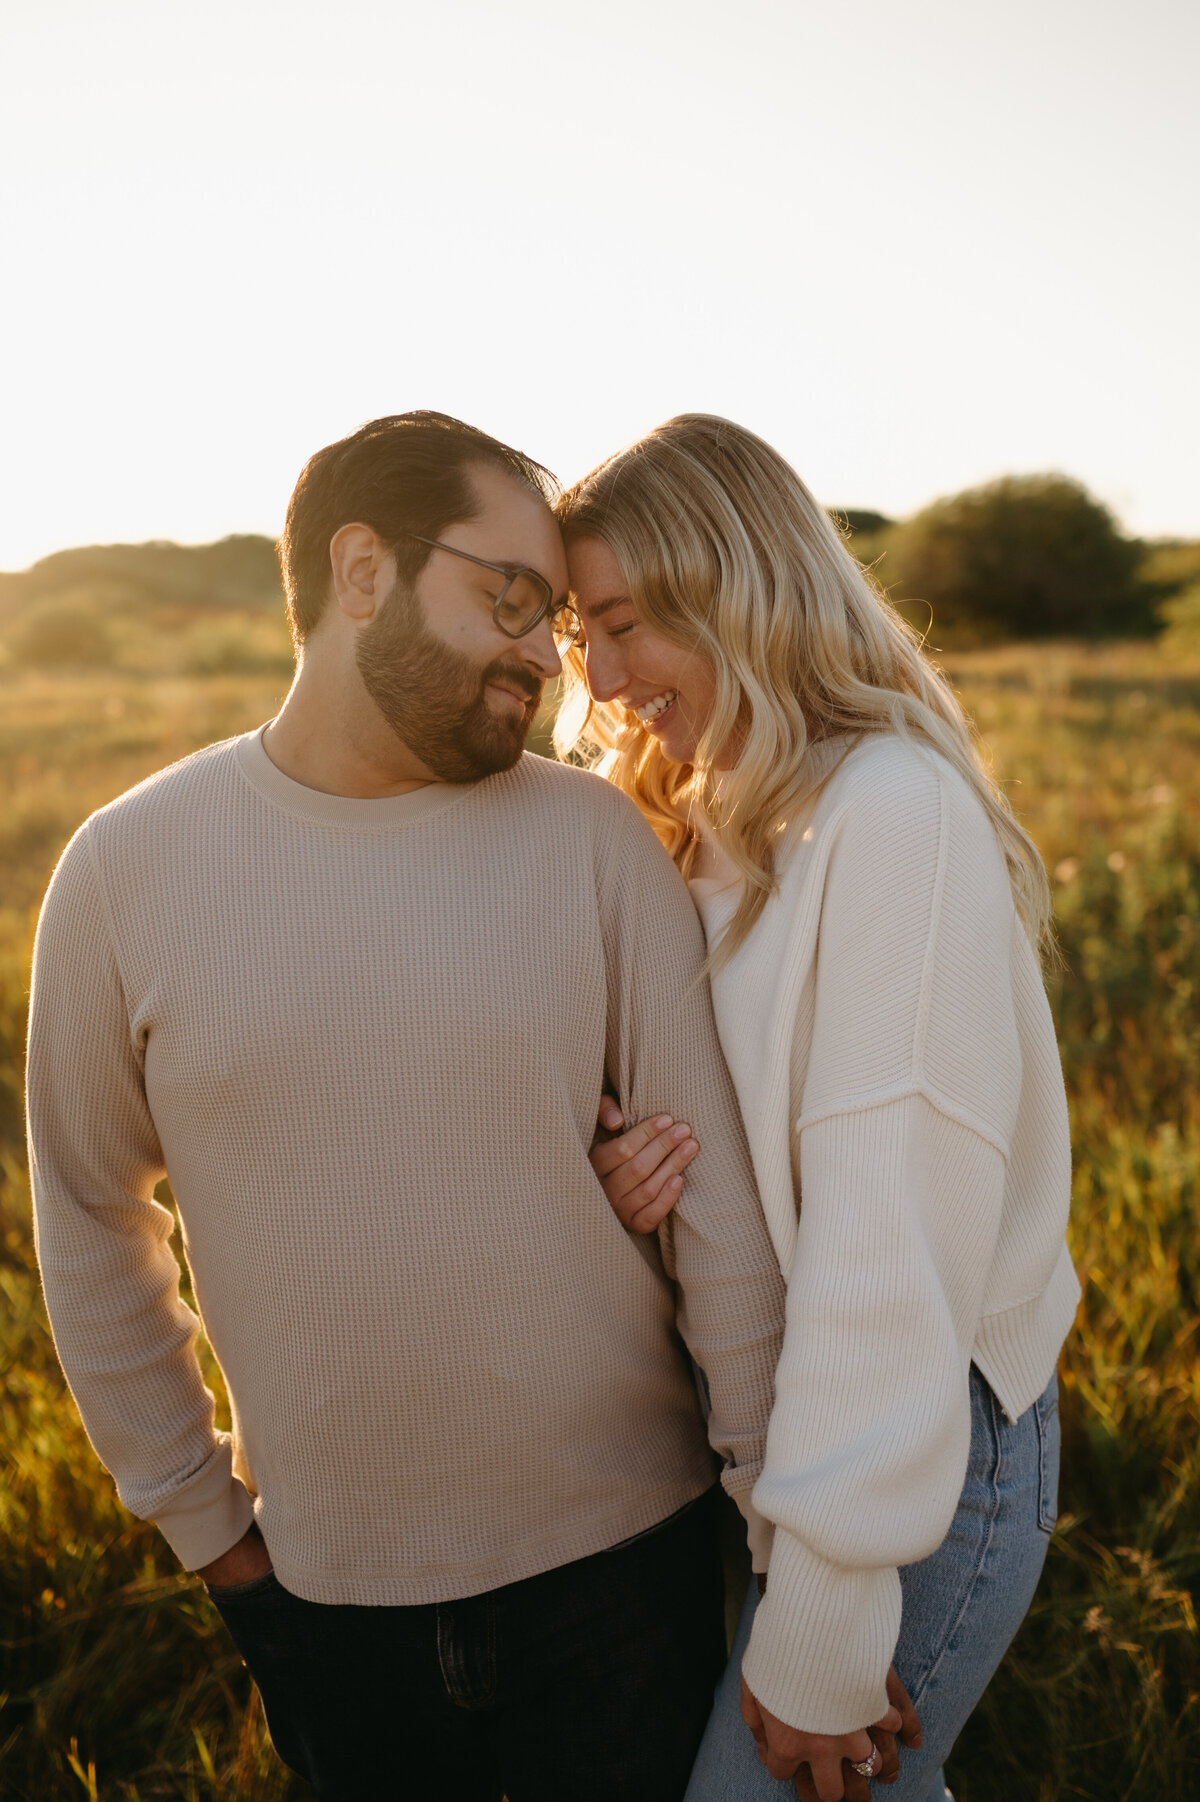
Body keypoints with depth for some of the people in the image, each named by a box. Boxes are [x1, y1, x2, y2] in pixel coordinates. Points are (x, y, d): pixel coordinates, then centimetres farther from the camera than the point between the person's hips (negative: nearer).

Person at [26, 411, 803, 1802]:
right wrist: (195, 1515, 6)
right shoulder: (127, 867, -9)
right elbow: (89, 1214, 3)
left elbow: (719, 1194, -8)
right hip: (322, 1577, 1)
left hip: (619, 1546, 0)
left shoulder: (594, 839, -11)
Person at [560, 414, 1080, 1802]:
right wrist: (625, 1164, -11)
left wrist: (819, 1631, -19)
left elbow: (892, 1243, -24)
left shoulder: (894, 814, -21)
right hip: (774, 1412, 7)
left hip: (926, 1446, -7)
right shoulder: (724, 827, 6)